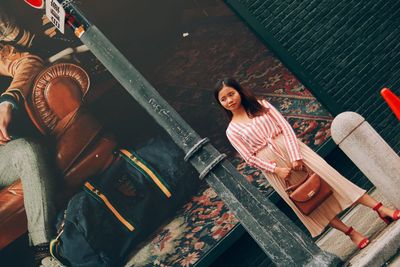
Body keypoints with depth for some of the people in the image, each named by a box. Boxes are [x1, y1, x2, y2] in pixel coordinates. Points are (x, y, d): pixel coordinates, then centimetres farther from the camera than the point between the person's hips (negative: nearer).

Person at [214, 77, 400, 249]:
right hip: (272, 165, 0)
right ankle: (351, 233, 8)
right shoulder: (232, 131, 1)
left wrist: (294, 156, -15)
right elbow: (250, 158, -3)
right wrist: (277, 169, -14)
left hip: (289, 149, 1)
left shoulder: (261, 105, 4)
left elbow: (285, 127, -3)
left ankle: (380, 208, -7)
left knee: (327, 176, -8)